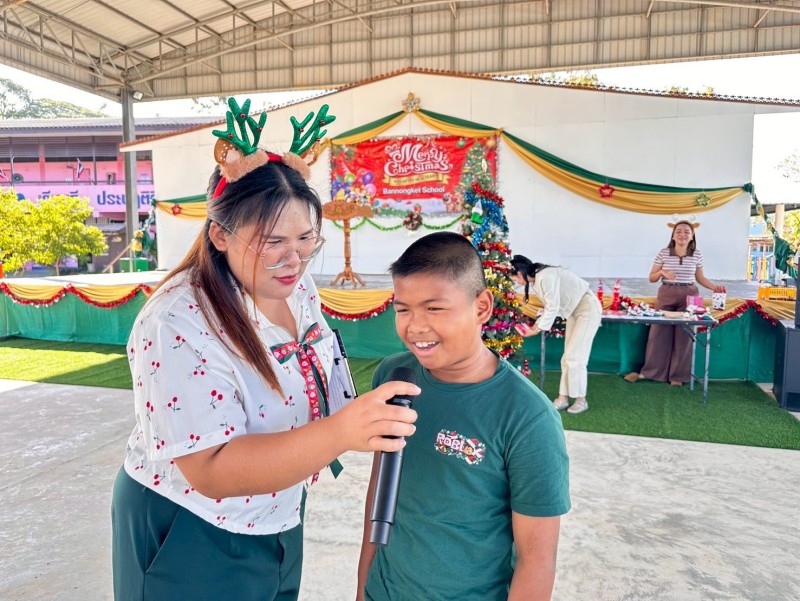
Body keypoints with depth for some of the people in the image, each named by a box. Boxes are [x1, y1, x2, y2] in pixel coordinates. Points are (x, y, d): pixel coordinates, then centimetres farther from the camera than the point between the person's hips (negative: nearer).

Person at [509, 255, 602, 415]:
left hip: (588, 309, -10)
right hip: (575, 311, 10)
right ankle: (563, 398, 12)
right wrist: (536, 325, 3)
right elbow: (549, 307, 10)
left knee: (575, 357, -7)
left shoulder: (545, 276, -25)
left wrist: (538, 329, -16)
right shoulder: (537, 280, 5)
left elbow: (553, 308, -23)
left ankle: (581, 400, 5)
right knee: (567, 358, 8)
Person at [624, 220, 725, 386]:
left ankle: (677, 375, 14)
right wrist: (662, 272, -15)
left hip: (688, 296, 1)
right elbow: (652, 278, 5)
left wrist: (715, 287, 0)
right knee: (658, 333, 0)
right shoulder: (663, 253, -1)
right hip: (666, 295, -1)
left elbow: (700, 278, 15)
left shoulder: (697, 255, 4)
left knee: (683, 335, 3)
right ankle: (649, 371, 11)